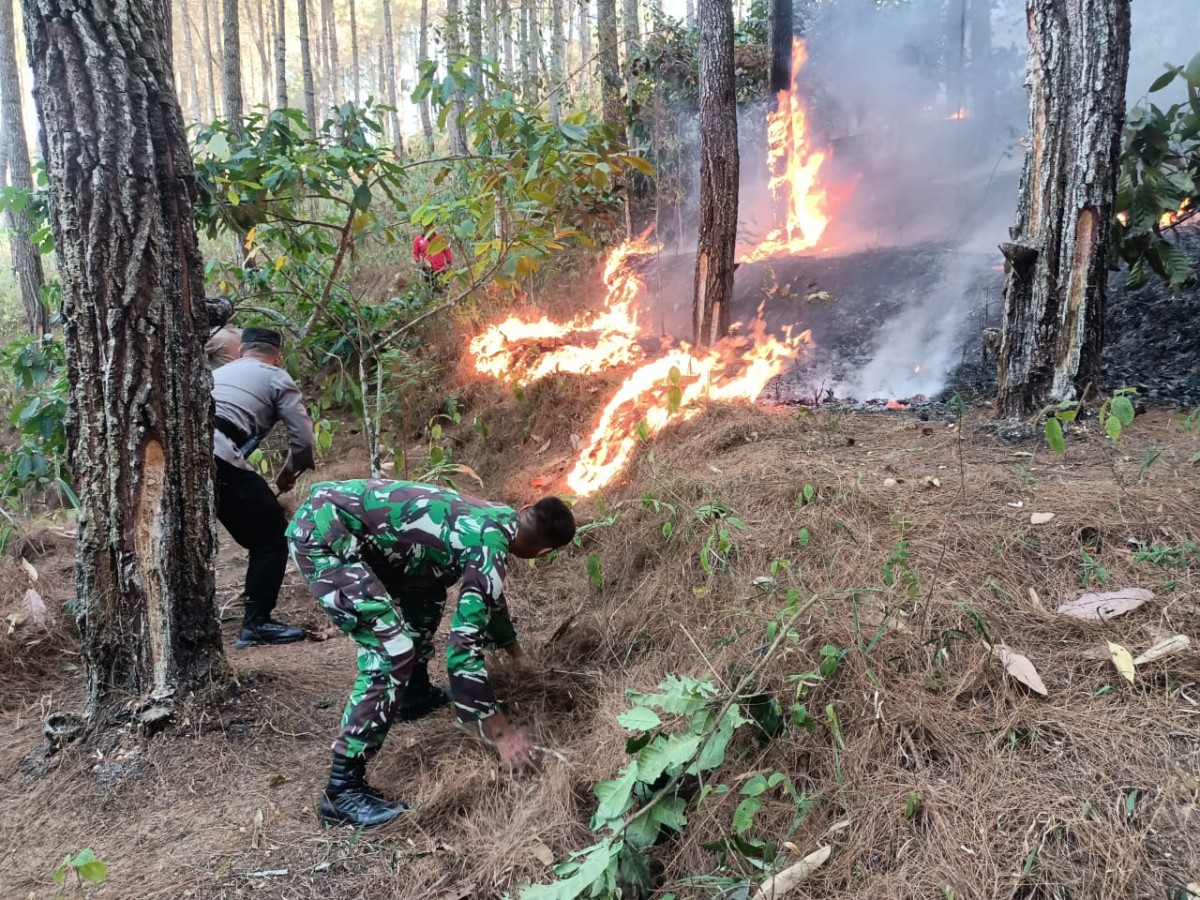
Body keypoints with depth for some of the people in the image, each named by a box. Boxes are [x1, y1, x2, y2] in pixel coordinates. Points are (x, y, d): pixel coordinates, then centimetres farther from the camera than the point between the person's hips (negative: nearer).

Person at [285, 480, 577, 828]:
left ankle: (414, 694, 40)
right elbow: (463, 647, -17)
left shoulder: (494, 519, 14)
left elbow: (486, 593, 35)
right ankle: (342, 790, -5)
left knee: (426, 587, 24)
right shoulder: (490, 548, -14)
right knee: (393, 651, -14)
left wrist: (510, 642, 51)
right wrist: (501, 732, -10)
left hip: (336, 509, 10)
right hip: (322, 534, -10)